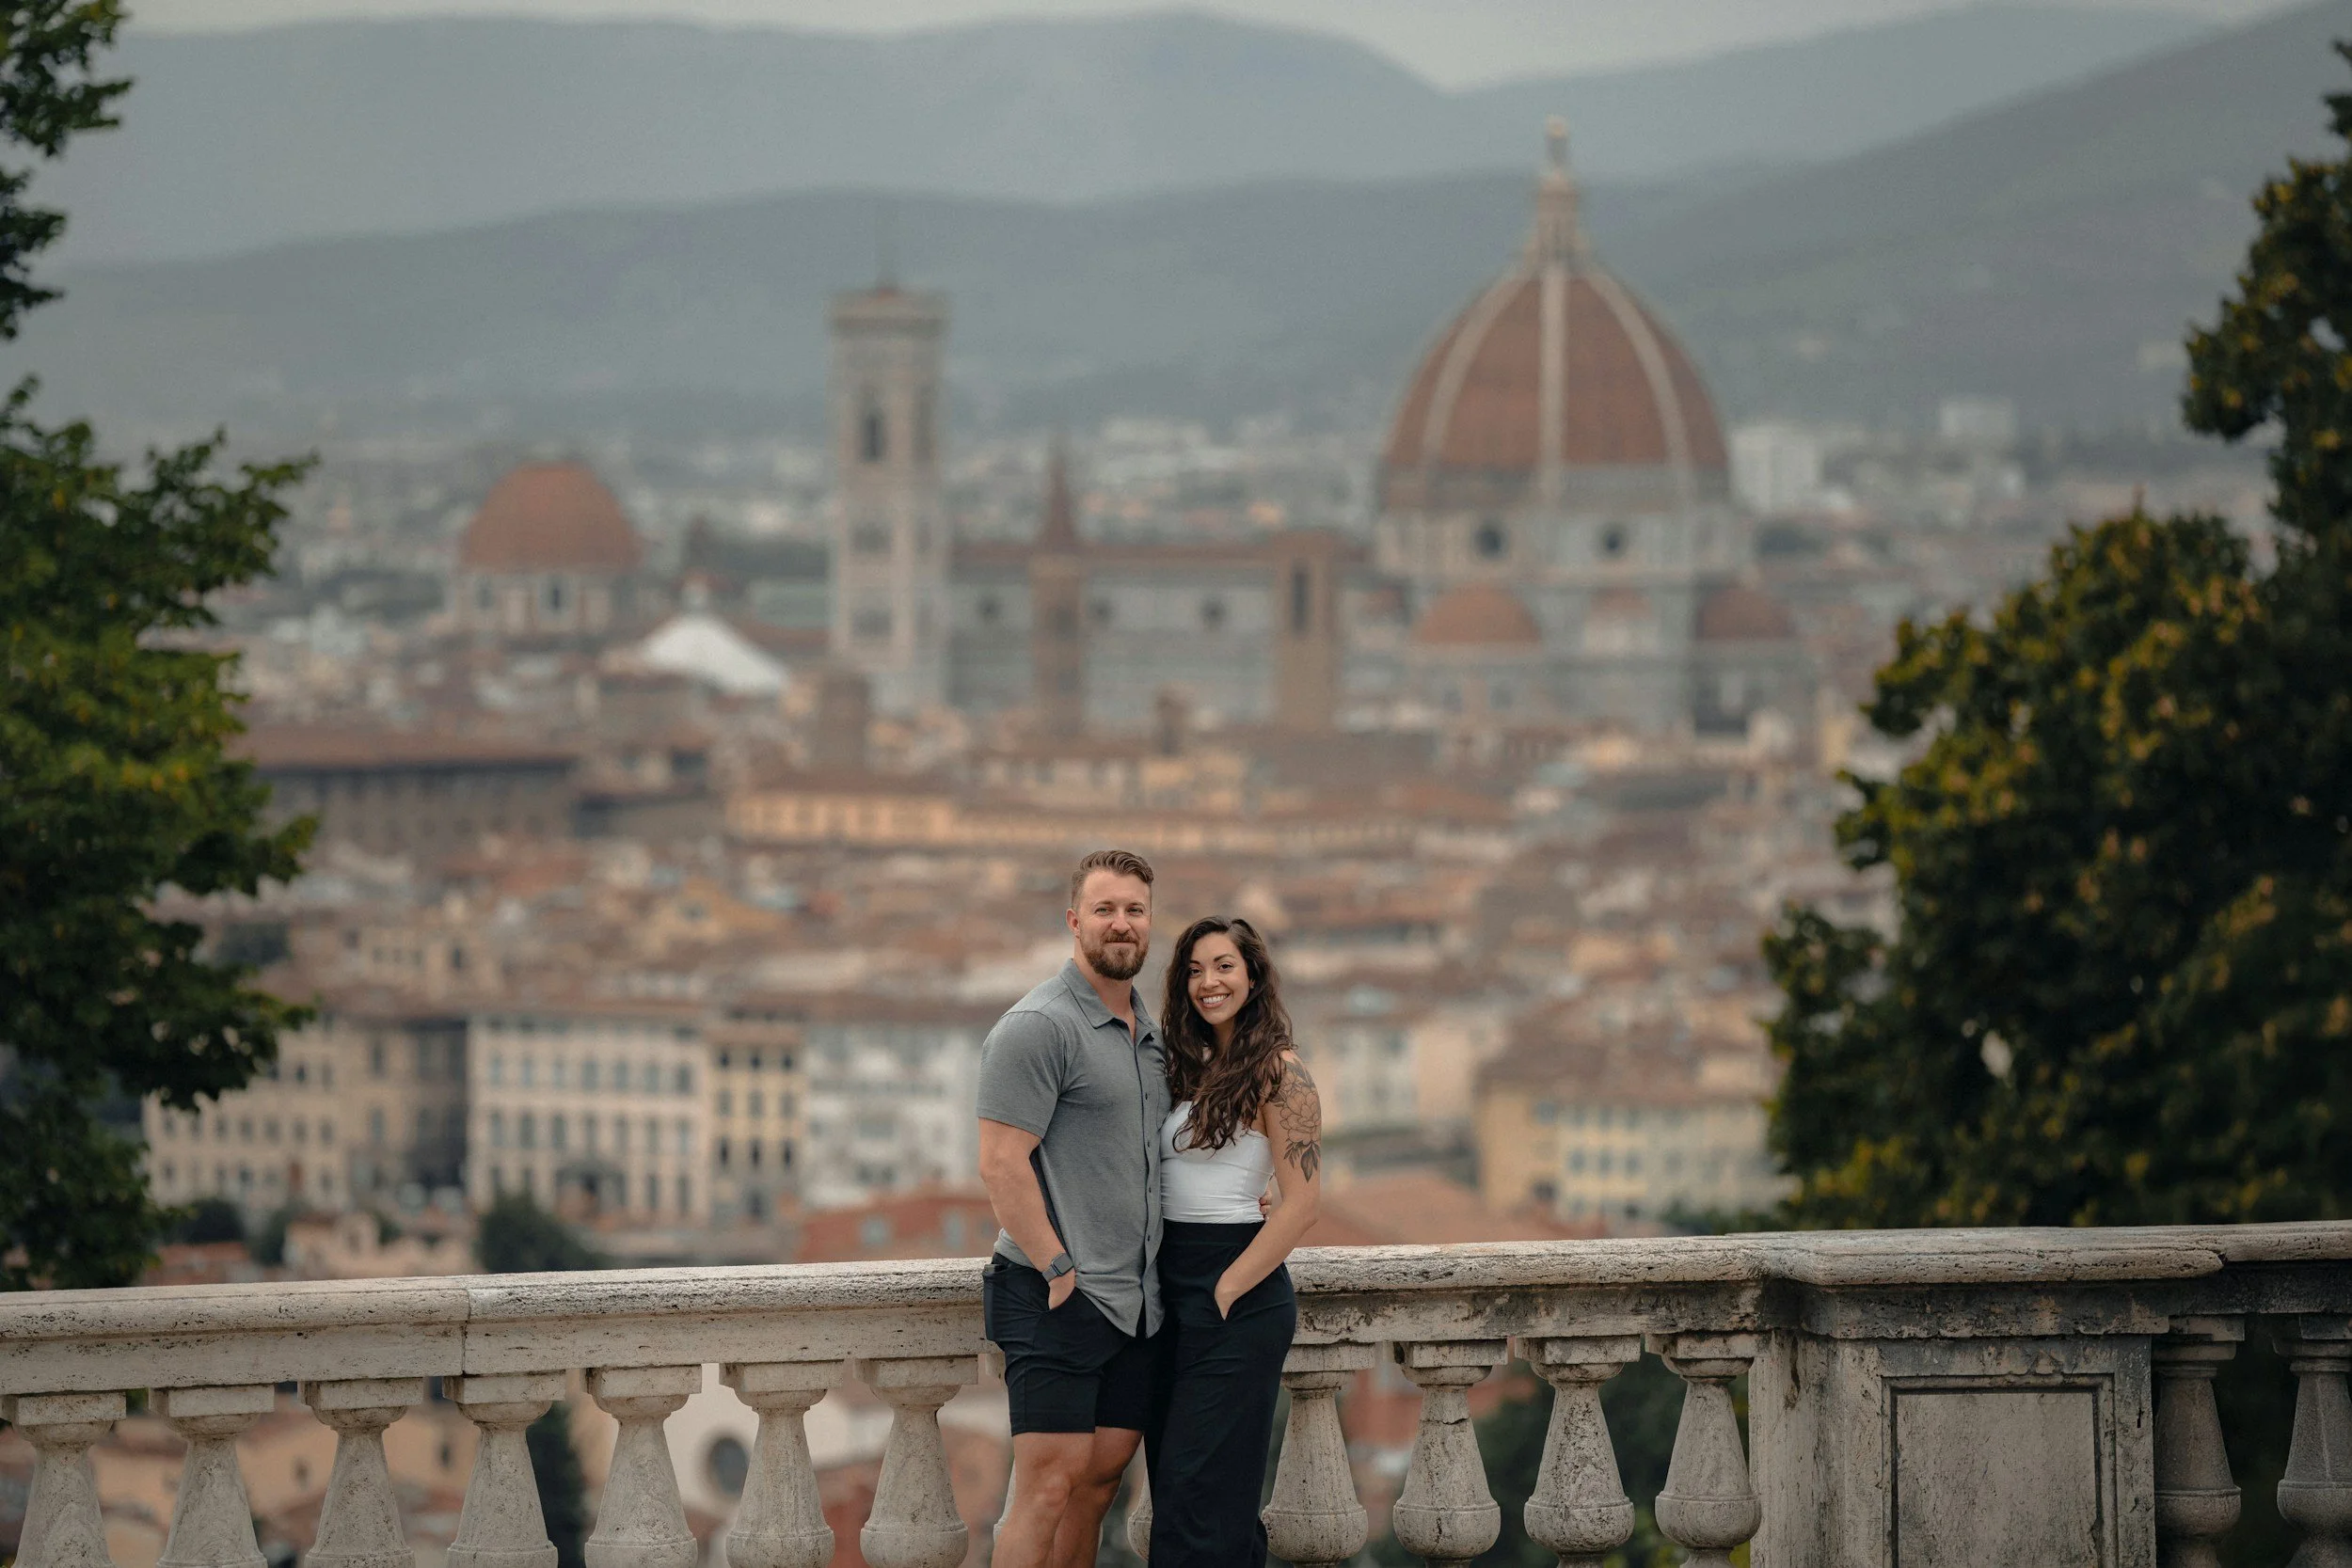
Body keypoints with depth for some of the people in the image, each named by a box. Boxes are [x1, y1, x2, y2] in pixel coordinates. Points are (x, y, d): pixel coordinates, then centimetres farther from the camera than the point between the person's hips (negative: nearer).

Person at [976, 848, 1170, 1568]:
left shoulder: (1149, 1032, 17)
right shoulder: (1038, 1027, -10)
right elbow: (1001, 1164, -16)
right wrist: (1059, 1271, -18)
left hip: (1133, 1301, 8)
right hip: (1057, 1298, -8)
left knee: (1099, 1480, 7)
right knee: (1049, 1484, -12)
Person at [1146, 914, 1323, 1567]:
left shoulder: (1278, 1072, -9)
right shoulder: (1189, 1068, 13)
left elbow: (1303, 1201, -15)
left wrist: (1229, 1288, -15)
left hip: (1238, 1298, -8)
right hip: (1170, 1292, 8)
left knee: (1196, 1490, -8)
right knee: (1171, 1483, 9)